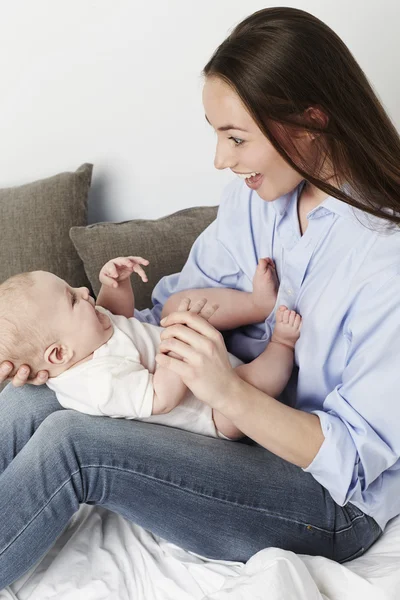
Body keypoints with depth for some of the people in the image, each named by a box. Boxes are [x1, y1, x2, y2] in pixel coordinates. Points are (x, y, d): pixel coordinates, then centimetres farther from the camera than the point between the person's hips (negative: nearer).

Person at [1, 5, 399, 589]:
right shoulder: (255, 193, -3)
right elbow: (182, 304, 3)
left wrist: (230, 392, -36)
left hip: (334, 501, -6)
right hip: (240, 424, 7)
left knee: (71, 444, -25)